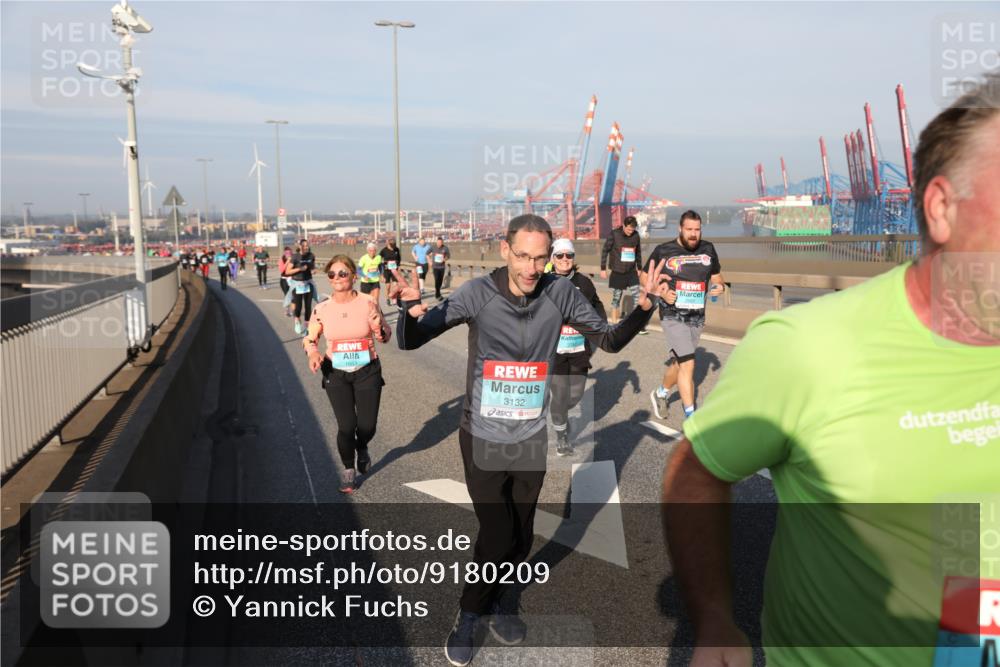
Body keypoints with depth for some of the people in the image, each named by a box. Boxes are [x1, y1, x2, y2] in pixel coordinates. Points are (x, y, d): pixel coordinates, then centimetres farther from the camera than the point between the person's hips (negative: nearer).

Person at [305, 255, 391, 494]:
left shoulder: (368, 303, -11)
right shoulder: (322, 309, -7)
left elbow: (385, 337, -2)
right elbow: (310, 337, 7)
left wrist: (379, 329, -24)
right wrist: (313, 351, -15)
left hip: (367, 372, 0)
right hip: (336, 375, 0)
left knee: (367, 425, 3)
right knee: (346, 425, -3)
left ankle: (362, 449, 43)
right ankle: (348, 470, 25)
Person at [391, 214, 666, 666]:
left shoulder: (560, 294, -10)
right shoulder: (477, 293, -17)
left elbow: (610, 340, 1)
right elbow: (410, 342, -16)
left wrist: (643, 307, -17)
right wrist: (412, 310, -39)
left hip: (531, 439, 3)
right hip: (483, 440, -3)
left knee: (521, 539, 15)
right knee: (497, 537, -4)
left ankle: (489, 602, 42)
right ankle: (468, 615, 24)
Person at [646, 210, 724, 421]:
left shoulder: (708, 249, 5)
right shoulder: (663, 251, -6)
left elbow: (716, 276, 17)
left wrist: (719, 286, -6)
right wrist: (662, 292, -13)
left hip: (697, 318, 5)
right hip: (673, 316, -5)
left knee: (679, 362, 17)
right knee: (687, 364, -14)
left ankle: (660, 393, 44)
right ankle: (691, 417, -6)